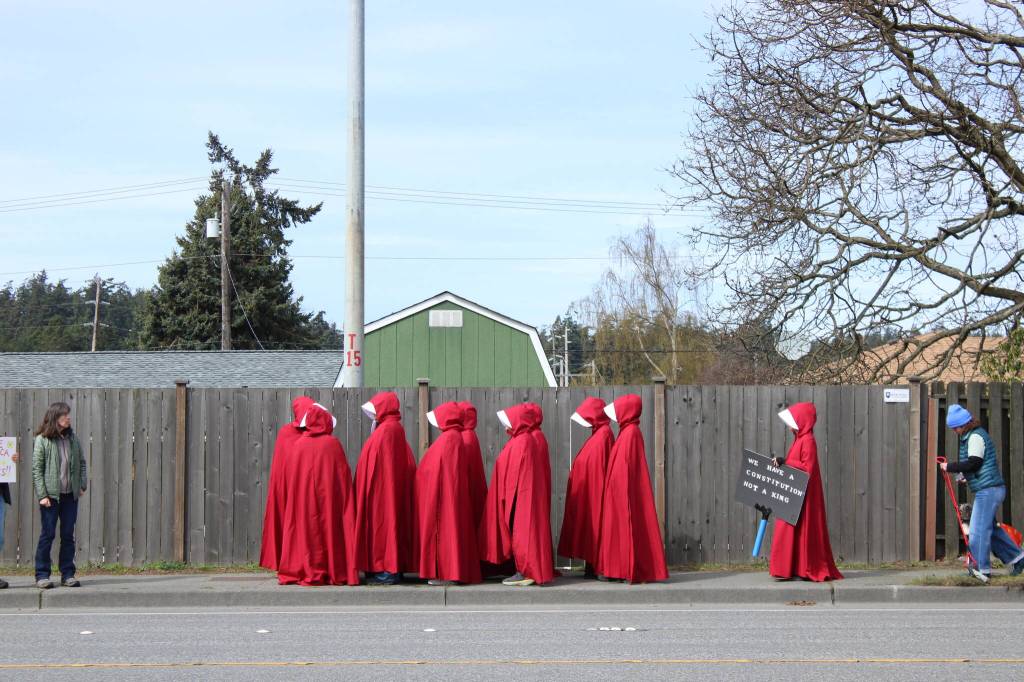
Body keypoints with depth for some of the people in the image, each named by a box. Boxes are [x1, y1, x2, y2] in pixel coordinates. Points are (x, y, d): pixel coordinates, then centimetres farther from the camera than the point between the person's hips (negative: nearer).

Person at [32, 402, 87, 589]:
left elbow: (82, 463, 15)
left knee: (68, 535, 7)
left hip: (70, 495, 4)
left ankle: (68, 574, 12)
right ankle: (42, 575, 3)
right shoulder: (42, 440, -5)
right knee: (47, 534, -2)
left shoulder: (73, 438, 9)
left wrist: (82, 485, 3)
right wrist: (42, 495, -13)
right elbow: (37, 469, -8)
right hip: (51, 495, -4)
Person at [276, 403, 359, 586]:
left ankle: (305, 571, 3)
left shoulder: (299, 444, 1)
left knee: (305, 528, 6)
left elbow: (288, 476, 4)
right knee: (328, 529, 2)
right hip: (328, 497, -2)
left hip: (302, 497, 2)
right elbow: (343, 473, -3)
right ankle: (333, 571, 1)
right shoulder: (332, 444, -5)